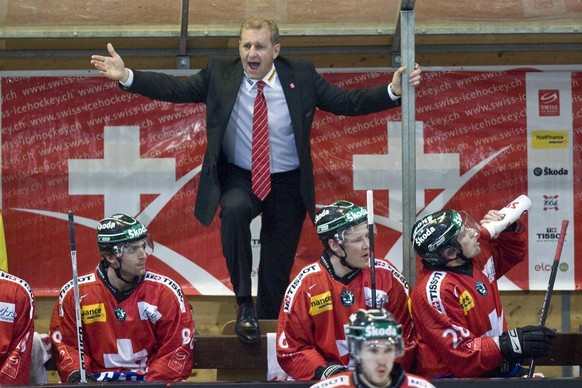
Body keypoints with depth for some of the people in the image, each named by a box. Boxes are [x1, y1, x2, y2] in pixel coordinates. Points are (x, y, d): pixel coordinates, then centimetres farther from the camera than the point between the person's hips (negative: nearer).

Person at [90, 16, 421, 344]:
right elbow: (173, 88, -10)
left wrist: (394, 91, -18)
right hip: (239, 178, -1)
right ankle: (244, 304, -25)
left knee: (277, 268, 7)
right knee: (234, 209, -35)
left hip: (288, 184, 1)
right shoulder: (219, 75, -7)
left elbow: (349, 103, -5)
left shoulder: (302, 77, -6)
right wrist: (126, 76, -22)